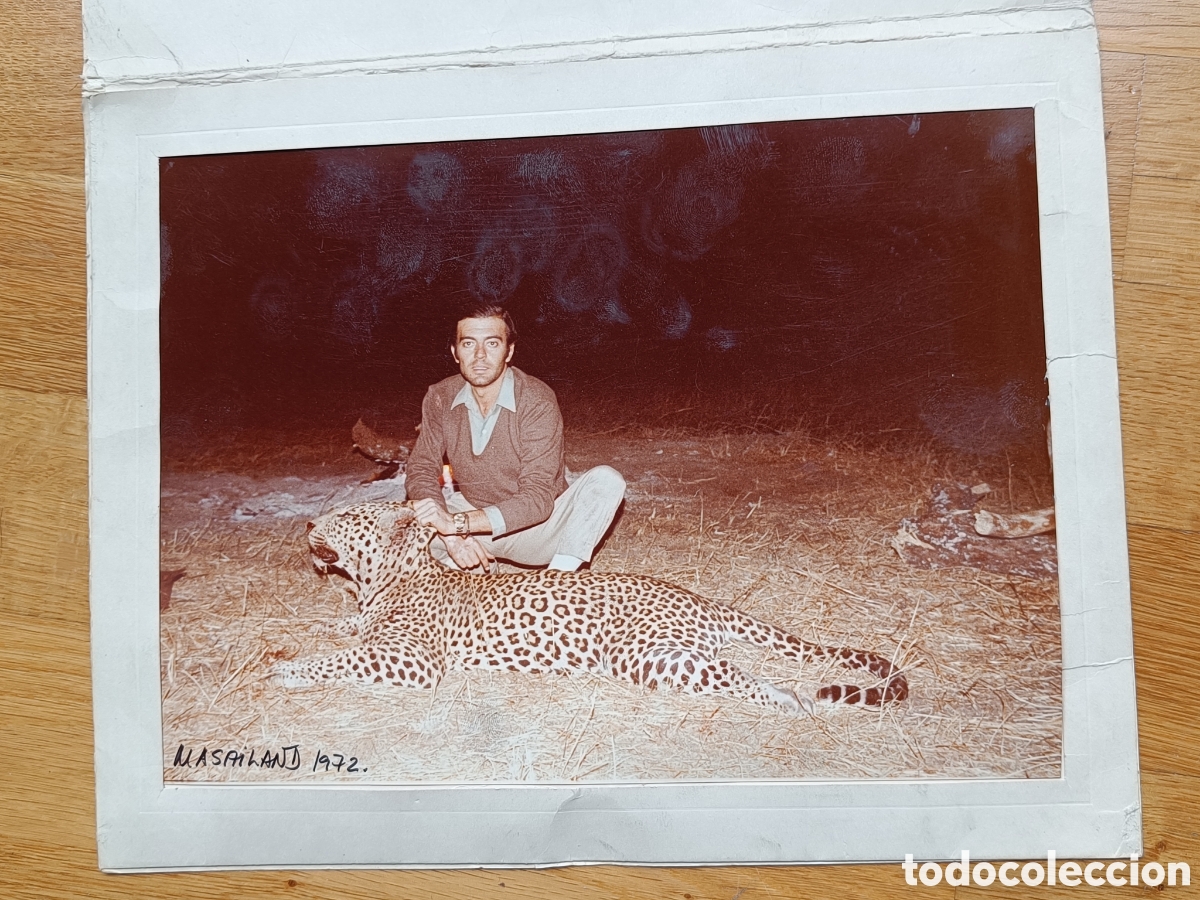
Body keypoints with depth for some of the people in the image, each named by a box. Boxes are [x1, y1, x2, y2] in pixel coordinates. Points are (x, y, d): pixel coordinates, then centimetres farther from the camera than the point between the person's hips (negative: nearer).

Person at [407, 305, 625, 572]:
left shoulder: (537, 400, -22)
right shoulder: (439, 398, -9)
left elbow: (538, 499, -27)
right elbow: (420, 470, -8)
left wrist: (458, 522, -39)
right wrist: (450, 533, -29)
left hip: (536, 526, -3)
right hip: (475, 519, 3)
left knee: (606, 480, -27)